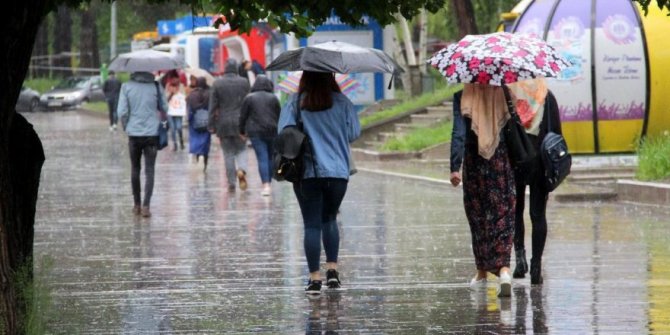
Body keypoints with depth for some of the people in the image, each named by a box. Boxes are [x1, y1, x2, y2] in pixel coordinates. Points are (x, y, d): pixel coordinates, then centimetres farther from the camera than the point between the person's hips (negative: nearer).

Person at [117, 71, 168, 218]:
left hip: (134, 134, 1)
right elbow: (164, 108, 1)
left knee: (135, 169, 15)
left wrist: (127, 127, 8)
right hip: (152, 134, -1)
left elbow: (122, 112, -7)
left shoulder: (126, 87, -5)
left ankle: (137, 205, 21)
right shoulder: (156, 86, -4)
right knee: (149, 170, 0)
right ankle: (146, 206, -12)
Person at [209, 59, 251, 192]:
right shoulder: (244, 82, -2)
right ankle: (241, 170, -17)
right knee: (241, 149, 12)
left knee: (228, 153, 6)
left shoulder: (217, 84, -4)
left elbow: (213, 106, -4)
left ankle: (231, 183, 6)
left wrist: (212, 125, 1)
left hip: (223, 123, 0)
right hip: (240, 122, 0)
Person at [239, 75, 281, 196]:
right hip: (272, 131, 2)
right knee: (270, 157, 12)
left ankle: (266, 185, -17)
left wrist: (242, 131, 13)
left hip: (256, 132, -2)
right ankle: (268, 183, 17)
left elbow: (243, 116, 2)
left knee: (262, 158, -6)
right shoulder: (273, 98, 4)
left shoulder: (249, 98, 0)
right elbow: (279, 115, 7)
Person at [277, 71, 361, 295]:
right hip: (337, 172, 1)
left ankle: (314, 277, -4)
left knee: (312, 224, 2)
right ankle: (332, 269, 9)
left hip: (306, 173, -1)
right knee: (329, 219, 19)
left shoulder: (295, 103, -2)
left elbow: (283, 131, -8)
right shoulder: (341, 102, 0)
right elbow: (354, 133, 0)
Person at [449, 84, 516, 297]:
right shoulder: (504, 94, -3)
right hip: (503, 159, 0)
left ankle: (482, 273, 23)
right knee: (503, 216, 0)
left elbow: (458, 133, -13)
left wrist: (454, 167, -15)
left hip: (474, 162, 0)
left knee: (478, 216, 14)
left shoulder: (463, 96, -7)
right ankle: (504, 268, -20)